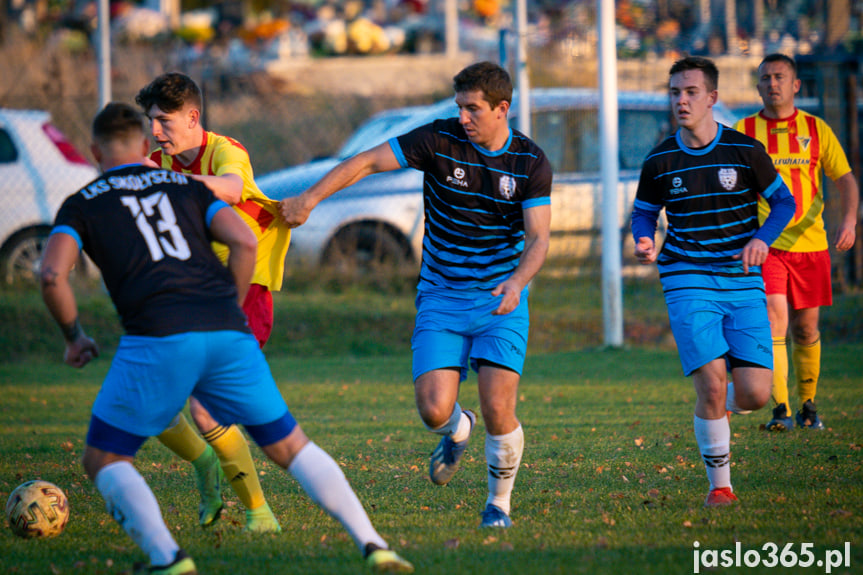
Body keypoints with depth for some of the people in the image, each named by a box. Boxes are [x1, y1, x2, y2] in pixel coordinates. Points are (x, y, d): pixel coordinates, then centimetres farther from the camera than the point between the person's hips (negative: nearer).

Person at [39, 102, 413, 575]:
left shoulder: (82, 204, 17)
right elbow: (245, 242, 9)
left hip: (157, 340, -3)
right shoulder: (186, 187, 25)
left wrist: (74, 337, 16)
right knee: (291, 448, 15)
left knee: (103, 460, 10)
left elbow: (52, 274, 1)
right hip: (228, 335, 3)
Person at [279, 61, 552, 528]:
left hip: (500, 301, -1)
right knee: (433, 410, -13)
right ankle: (458, 430, 26)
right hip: (440, 297, 1)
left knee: (498, 411, -15)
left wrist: (516, 281, -33)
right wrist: (310, 197, -19)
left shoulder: (531, 164, -7)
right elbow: (368, 161, -8)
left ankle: (499, 502, 12)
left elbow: (537, 239, -13)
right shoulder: (439, 140, -8)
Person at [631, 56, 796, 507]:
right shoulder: (660, 161, 2)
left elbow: (784, 201, 7)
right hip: (688, 284, -1)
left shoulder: (745, 151, -1)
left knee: (754, 396, -7)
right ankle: (719, 485, 1)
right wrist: (644, 243, -7)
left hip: (743, 285, 1)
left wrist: (762, 237, -12)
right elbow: (644, 212, 16)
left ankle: (717, 404, 32)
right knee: (711, 385, -16)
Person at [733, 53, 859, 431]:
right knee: (774, 322, -15)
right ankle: (780, 410, -17)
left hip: (810, 244, 2)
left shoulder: (816, 130, 7)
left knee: (806, 328, 7)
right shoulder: (744, 132, 4)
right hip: (765, 244, -2)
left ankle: (807, 405, 22)